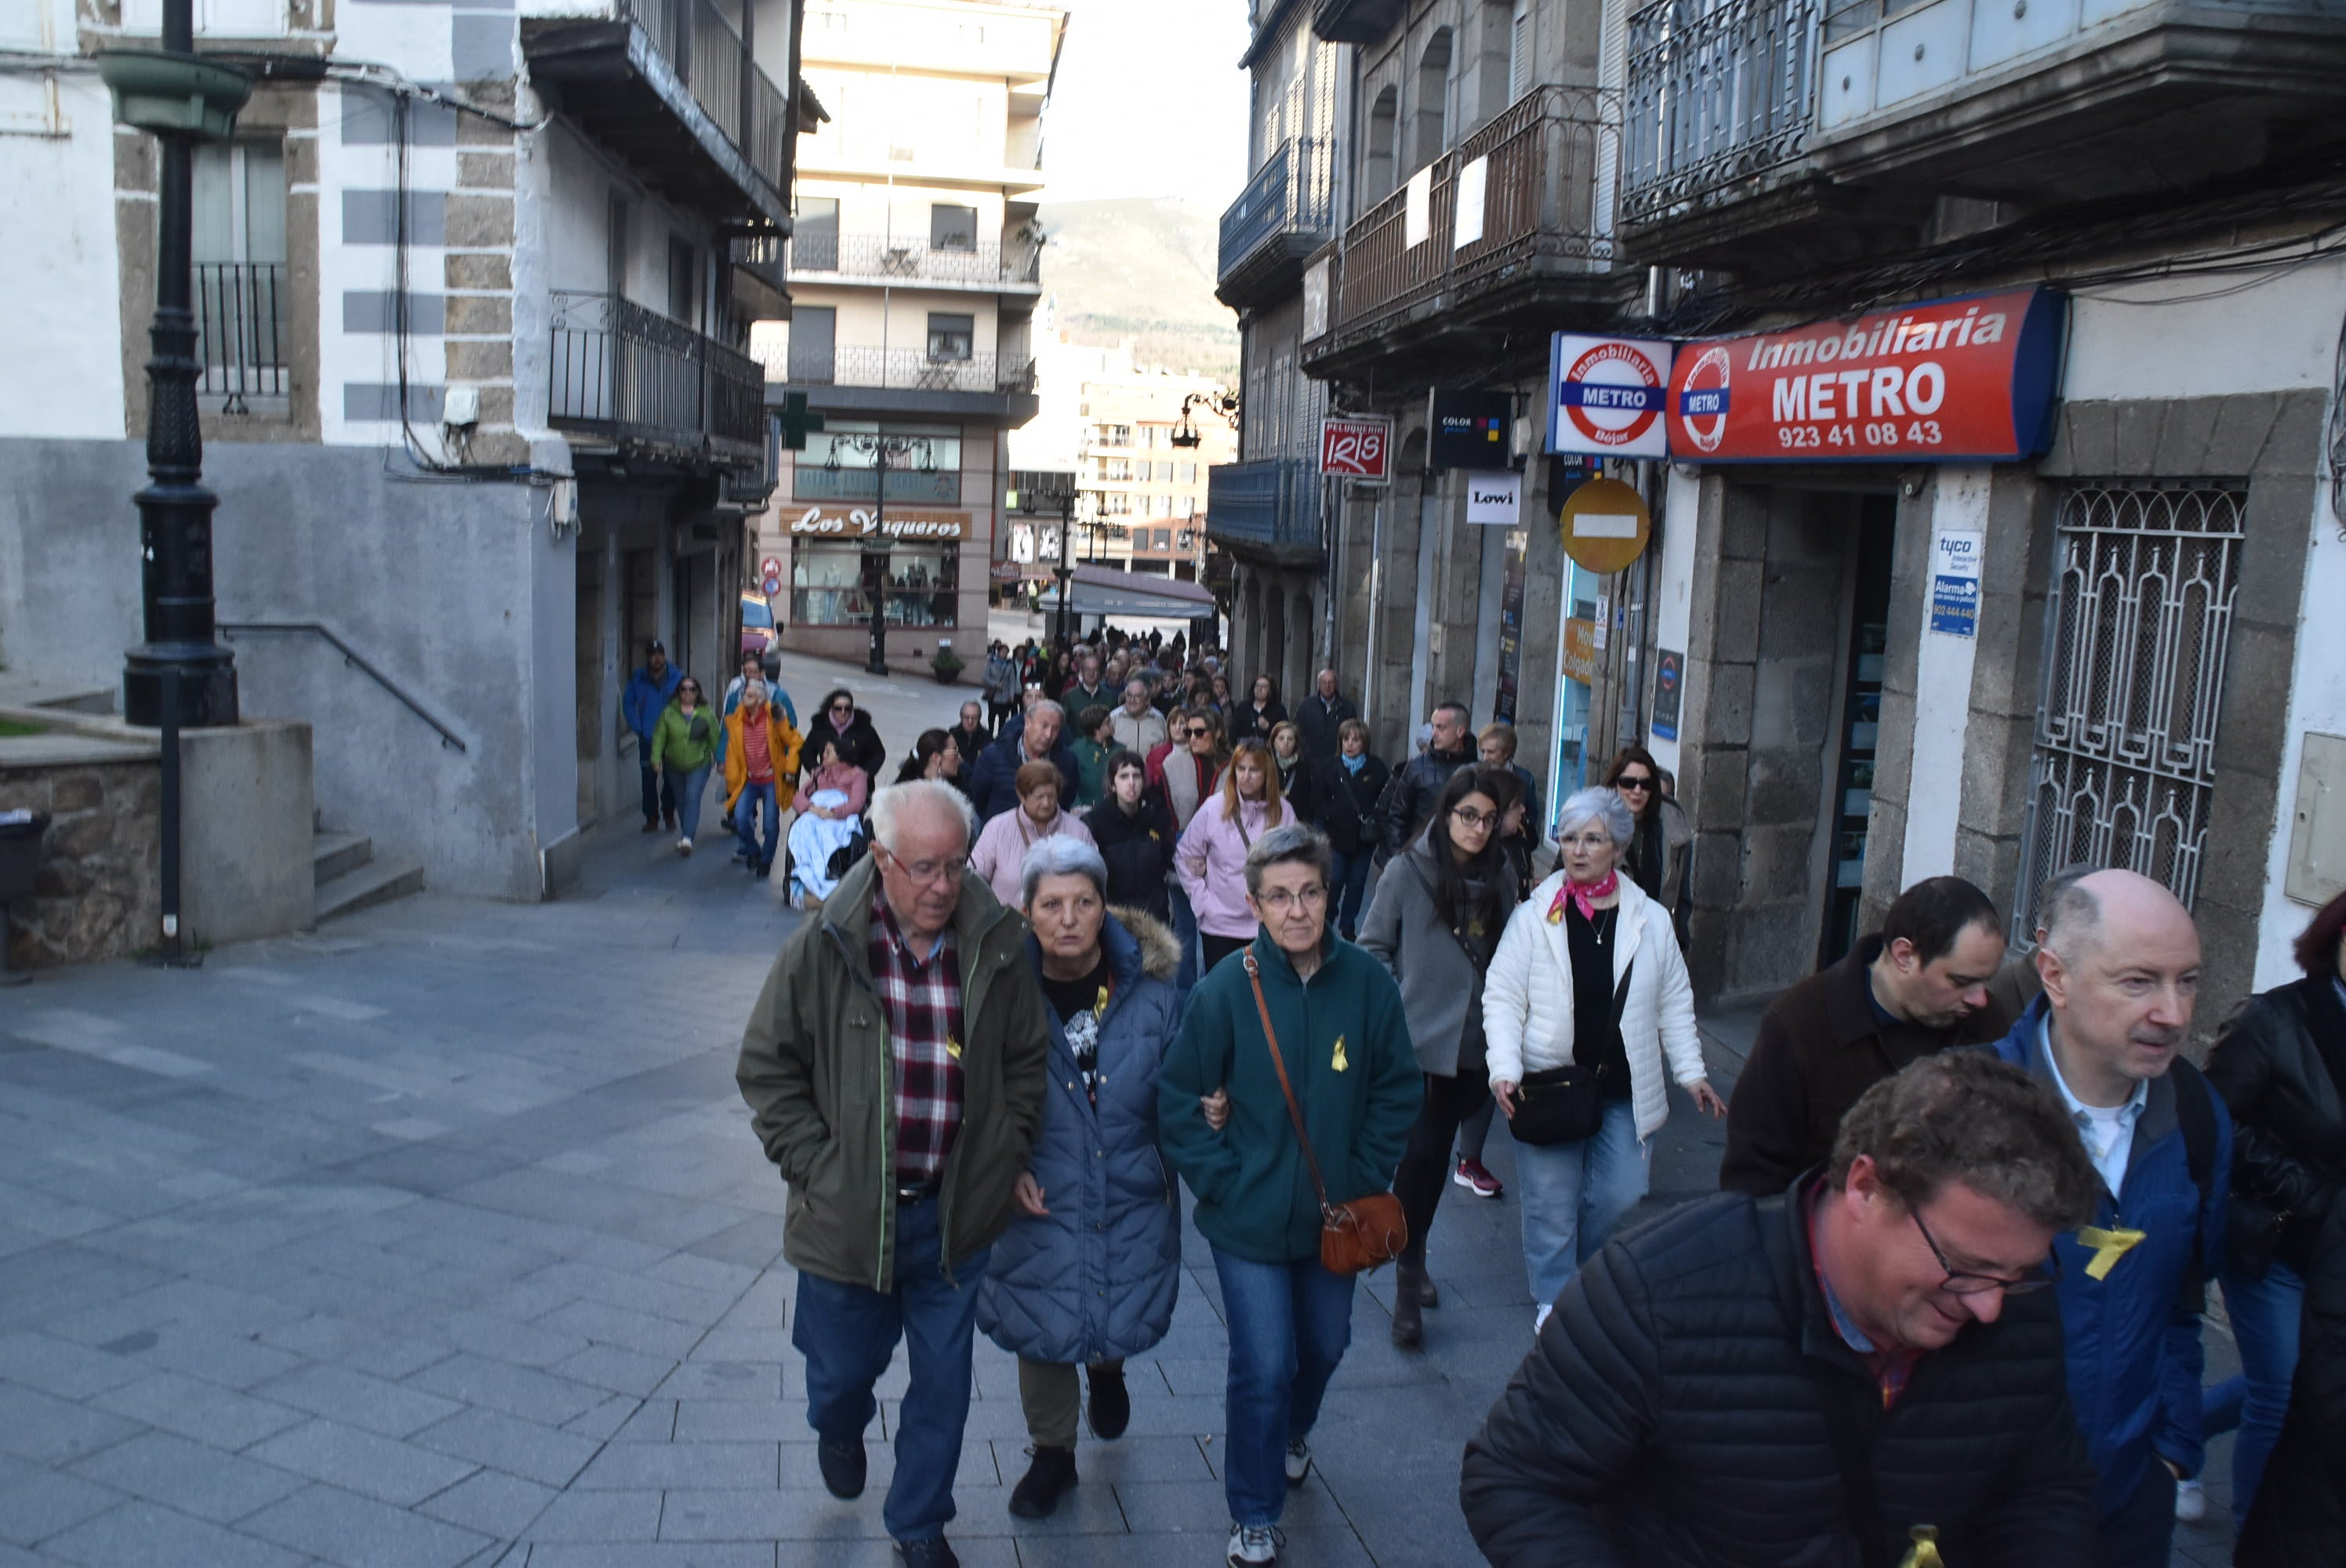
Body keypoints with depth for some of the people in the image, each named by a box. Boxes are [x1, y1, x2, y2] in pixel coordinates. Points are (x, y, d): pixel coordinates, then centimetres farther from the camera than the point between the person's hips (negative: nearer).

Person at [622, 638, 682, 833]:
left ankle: (669, 814, 19)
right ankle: (651, 817, 8)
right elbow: (628, 704, 8)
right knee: (649, 778, 0)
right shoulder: (638, 679, 2)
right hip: (647, 738, 1)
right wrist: (638, 728, -2)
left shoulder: (677, 677, -2)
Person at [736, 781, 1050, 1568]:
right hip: (849, 1211, -1)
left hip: (956, 1212, 2)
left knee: (944, 1383, 14)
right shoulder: (823, 947, -14)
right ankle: (839, 1427, 56)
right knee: (844, 1367, 18)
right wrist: (812, 1165, -10)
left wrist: (1008, 1157, 2)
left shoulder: (997, 944, -7)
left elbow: (1028, 1059, 7)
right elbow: (766, 1066, -5)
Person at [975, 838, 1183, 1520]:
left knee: (1124, 1323, 7)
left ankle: (1107, 1366, 48)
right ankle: (1052, 1453, 39)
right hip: (1042, 1205, 0)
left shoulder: (1148, 989, -8)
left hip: (1132, 1204, 1)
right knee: (1043, 1334, 9)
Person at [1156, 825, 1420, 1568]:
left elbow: (1397, 1090, 0)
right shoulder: (1225, 990, -17)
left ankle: (1292, 1434, 55)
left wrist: (1364, 1179, -4)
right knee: (1264, 1367, -2)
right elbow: (1178, 1101, -9)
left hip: (1334, 1217, 4)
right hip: (1250, 1222, -3)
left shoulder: (1368, 984, -11)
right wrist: (1225, 1184, -13)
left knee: (1324, 1345, 22)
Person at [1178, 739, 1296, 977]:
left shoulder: (1283, 812, -2)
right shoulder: (1214, 808, -5)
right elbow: (1185, 856, 3)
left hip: (1269, 924, 1)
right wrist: (1200, 898, -3)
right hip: (1219, 924, -1)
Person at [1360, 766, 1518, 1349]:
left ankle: (1414, 1261, 33)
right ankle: (1407, 1284, 7)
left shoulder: (1501, 879, 2)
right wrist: (1392, 1007, -8)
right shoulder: (1407, 872, -8)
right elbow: (1374, 946, -1)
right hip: (1416, 1039, -3)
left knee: (1436, 1155, 15)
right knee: (1419, 1153, -6)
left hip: (1472, 1044, 4)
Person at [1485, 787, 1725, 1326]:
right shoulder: (1533, 917, -5)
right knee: (1551, 1202, 5)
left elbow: (1675, 1003, 10)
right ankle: (1554, 1299, 26)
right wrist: (1505, 1069, -16)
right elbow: (1502, 997, -5)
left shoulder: (1650, 920, 3)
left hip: (1626, 1090, 2)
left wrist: (1691, 1073, 4)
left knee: (1620, 1196, 5)